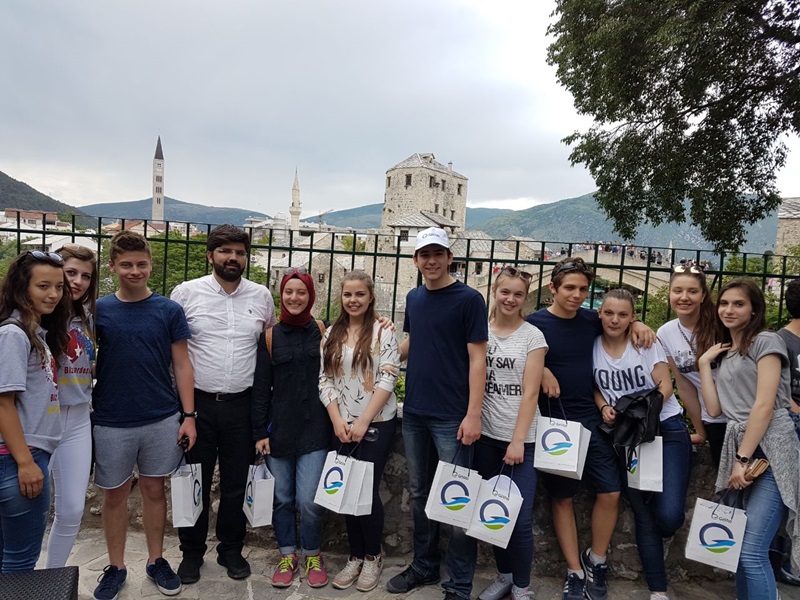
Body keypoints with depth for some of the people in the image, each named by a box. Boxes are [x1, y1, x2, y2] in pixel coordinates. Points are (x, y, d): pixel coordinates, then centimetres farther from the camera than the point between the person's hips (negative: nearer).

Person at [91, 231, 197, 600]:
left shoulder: (169, 311, -2)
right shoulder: (98, 311, -1)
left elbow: (181, 364, 0)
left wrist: (188, 415, -5)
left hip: (162, 420, 0)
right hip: (111, 422, 0)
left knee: (154, 490, 13)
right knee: (115, 495, 13)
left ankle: (156, 561, 30)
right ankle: (115, 567, 30)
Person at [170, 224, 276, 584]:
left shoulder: (262, 297, 4)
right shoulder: (186, 292, -3)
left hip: (241, 405, 2)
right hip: (197, 402, -1)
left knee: (236, 483, 13)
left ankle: (231, 549, 32)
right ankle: (192, 552, 31)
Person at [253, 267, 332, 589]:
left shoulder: (322, 332, 1)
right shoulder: (270, 336, 2)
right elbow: (260, 388, 2)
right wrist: (259, 432, -1)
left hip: (314, 429, -1)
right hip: (279, 429, 1)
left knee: (309, 500, -1)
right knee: (282, 498, 10)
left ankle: (312, 556, 23)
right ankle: (287, 555, 30)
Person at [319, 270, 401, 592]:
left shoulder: (383, 332, -6)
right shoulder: (331, 334, 7)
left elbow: (387, 379, -12)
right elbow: (324, 379, 5)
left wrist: (363, 421, -15)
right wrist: (337, 419, -6)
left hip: (377, 423, -4)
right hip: (342, 425, 4)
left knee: (368, 490, 1)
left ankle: (373, 557, 21)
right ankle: (355, 556, 26)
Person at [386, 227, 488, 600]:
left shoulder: (469, 299, -8)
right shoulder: (414, 298, 10)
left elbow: (477, 359, -12)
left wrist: (473, 414, -17)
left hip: (451, 417, -6)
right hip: (414, 413, 6)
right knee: (420, 493, 16)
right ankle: (424, 566, 33)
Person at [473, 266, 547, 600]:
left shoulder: (532, 336, -3)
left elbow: (530, 393, -8)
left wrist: (517, 441, -12)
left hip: (520, 438, -3)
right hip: (485, 435, 3)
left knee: (520, 519, -5)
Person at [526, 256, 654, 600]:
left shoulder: (591, 320, 4)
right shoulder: (534, 323, -8)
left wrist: (637, 324, 2)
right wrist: (541, 371, -17)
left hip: (590, 419, 4)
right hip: (553, 421, -4)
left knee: (611, 491, 2)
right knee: (562, 497, 7)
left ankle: (595, 560, 24)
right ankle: (575, 572, 20)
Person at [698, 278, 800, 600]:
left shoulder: (766, 341, -2)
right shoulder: (724, 354, 20)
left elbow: (765, 405, -11)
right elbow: (714, 408, 11)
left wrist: (742, 459, -13)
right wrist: (704, 363, 10)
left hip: (770, 452, -7)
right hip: (739, 450, 7)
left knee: (751, 552, -13)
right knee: (740, 549, 8)